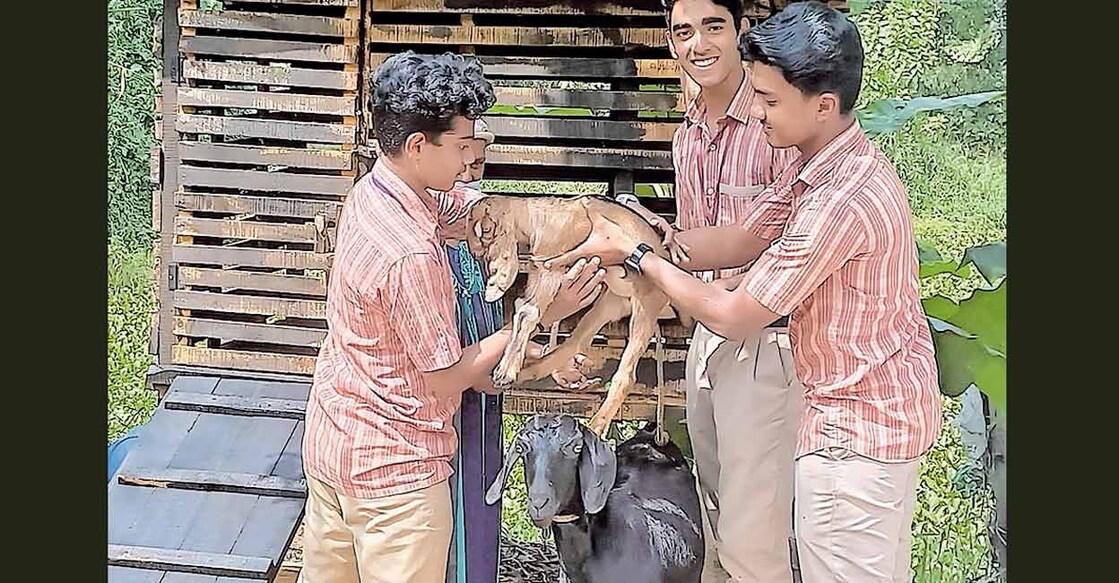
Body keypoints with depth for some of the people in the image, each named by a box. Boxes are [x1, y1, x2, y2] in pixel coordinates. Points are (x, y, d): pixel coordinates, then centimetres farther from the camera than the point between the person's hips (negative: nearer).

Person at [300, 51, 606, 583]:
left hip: (328, 440, 9)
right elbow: (447, 378, -19)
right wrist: (542, 315, -14)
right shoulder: (411, 256, -30)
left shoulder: (371, 190, -2)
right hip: (394, 470, -9)